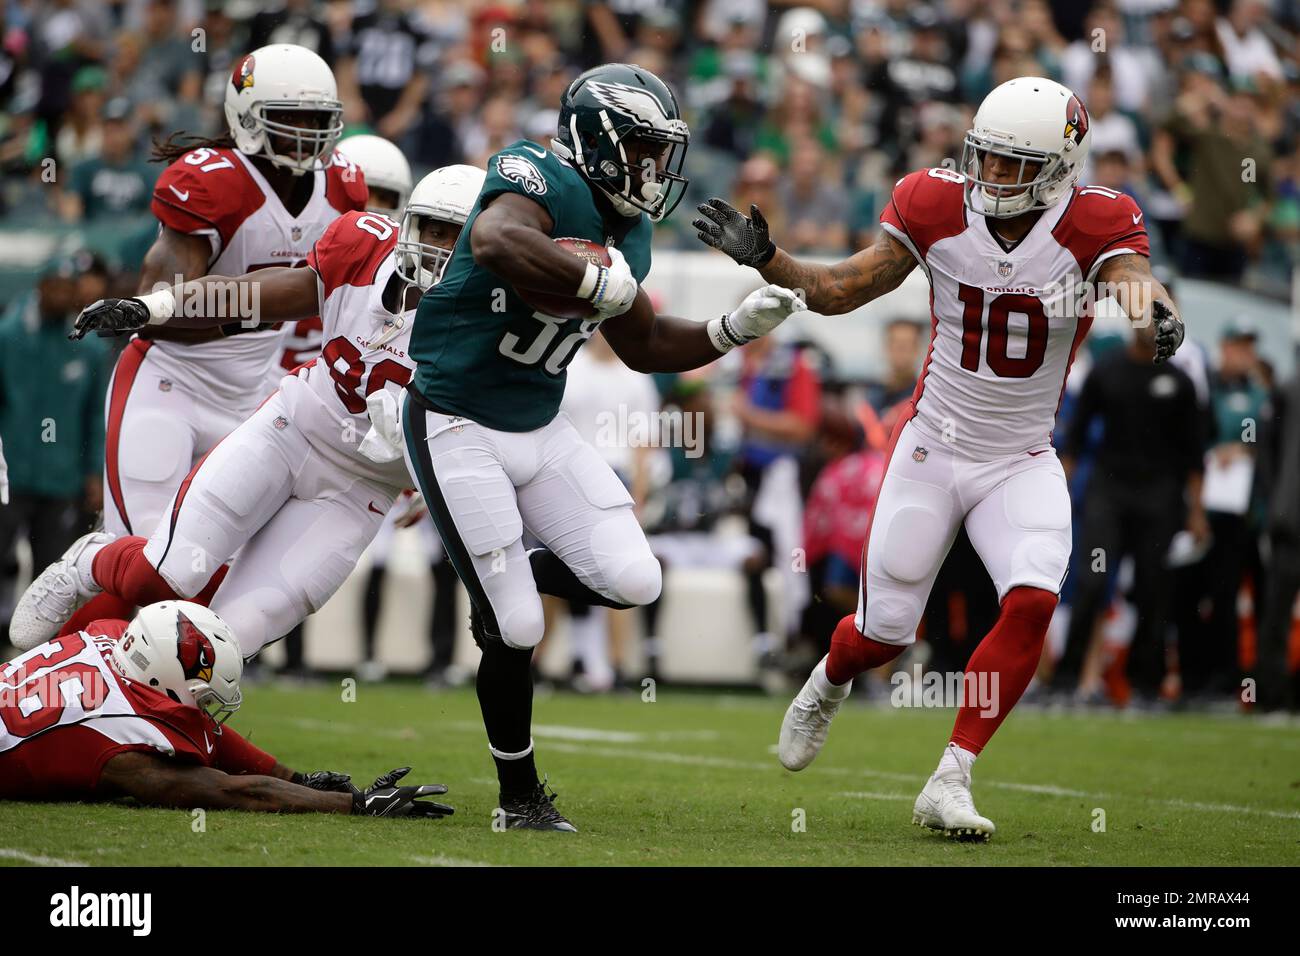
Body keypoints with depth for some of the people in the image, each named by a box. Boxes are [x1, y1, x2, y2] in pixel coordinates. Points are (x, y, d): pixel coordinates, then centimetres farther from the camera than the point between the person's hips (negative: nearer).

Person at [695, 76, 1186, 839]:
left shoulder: (1092, 227, -12)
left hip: (1024, 462, 0)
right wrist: (762, 257, -18)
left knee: (1032, 603, -24)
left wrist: (1155, 309, -53)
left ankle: (950, 784, -14)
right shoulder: (938, 210, -9)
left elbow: (1134, 276, -29)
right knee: (885, 634, 5)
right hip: (933, 450, 1)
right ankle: (828, 685, 44)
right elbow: (840, 291, -3)